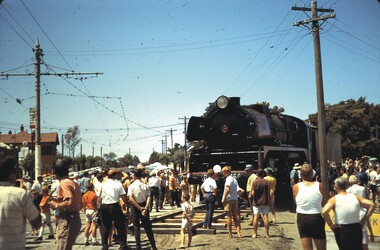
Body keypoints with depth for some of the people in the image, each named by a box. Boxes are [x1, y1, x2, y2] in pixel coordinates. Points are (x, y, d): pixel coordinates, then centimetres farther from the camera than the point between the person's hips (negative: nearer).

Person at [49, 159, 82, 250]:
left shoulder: (64, 183, -13)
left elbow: (70, 203, -26)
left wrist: (56, 205, -11)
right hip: (75, 218, 10)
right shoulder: (74, 183, 15)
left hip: (67, 220, -10)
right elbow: (80, 205, 18)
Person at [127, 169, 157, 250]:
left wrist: (139, 207, -17)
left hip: (135, 207, -3)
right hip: (144, 206, 3)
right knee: (147, 227, 12)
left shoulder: (131, 186, -10)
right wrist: (146, 208, -17)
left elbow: (131, 199, -19)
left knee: (136, 227, 8)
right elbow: (149, 197, -13)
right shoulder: (145, 186, -2)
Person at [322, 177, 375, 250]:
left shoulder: (334, 199, -7)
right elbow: (372, 205, -3)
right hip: (356, 229, 3)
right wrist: (364, 220, 2)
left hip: (341, 230, -3)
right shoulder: (356, 197, 2)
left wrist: (331, 224, -10)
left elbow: (324, 212, -23)